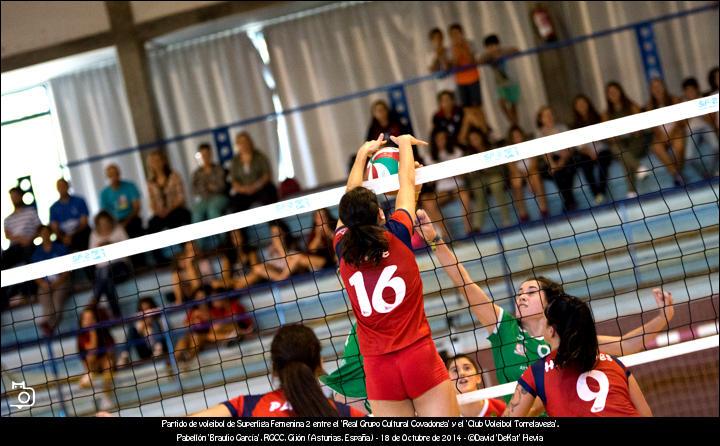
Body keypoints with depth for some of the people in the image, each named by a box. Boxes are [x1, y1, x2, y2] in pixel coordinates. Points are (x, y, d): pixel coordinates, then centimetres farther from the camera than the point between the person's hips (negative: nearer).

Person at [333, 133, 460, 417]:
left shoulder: (343, 249, 3)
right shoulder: (397, 236, -2)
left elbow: (350, 199, 21)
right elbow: (407, 184, 15)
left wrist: (362, 155, 35)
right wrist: (404, 143, 32)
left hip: (378, 367, 2)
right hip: (419, 355, -2)